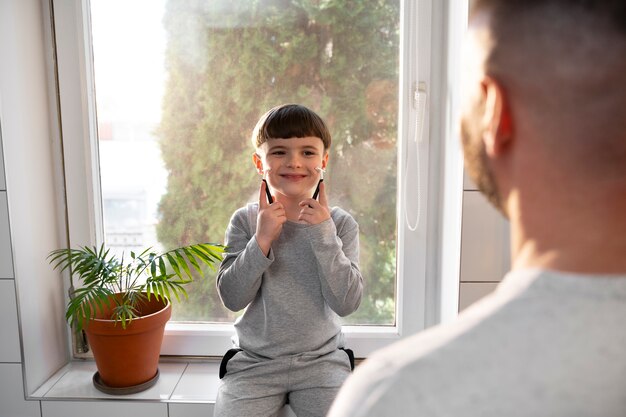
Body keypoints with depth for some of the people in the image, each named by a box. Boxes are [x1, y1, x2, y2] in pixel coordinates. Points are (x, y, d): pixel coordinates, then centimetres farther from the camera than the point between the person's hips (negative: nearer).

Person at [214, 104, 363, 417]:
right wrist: (261, 241, -22)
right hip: (254, 361, 1)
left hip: (321, 359, 0)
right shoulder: (245, 222, -4)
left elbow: (347, 303, -13)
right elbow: (232, 298, -11)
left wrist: (323, 234, -21)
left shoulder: (340, 223, -5)